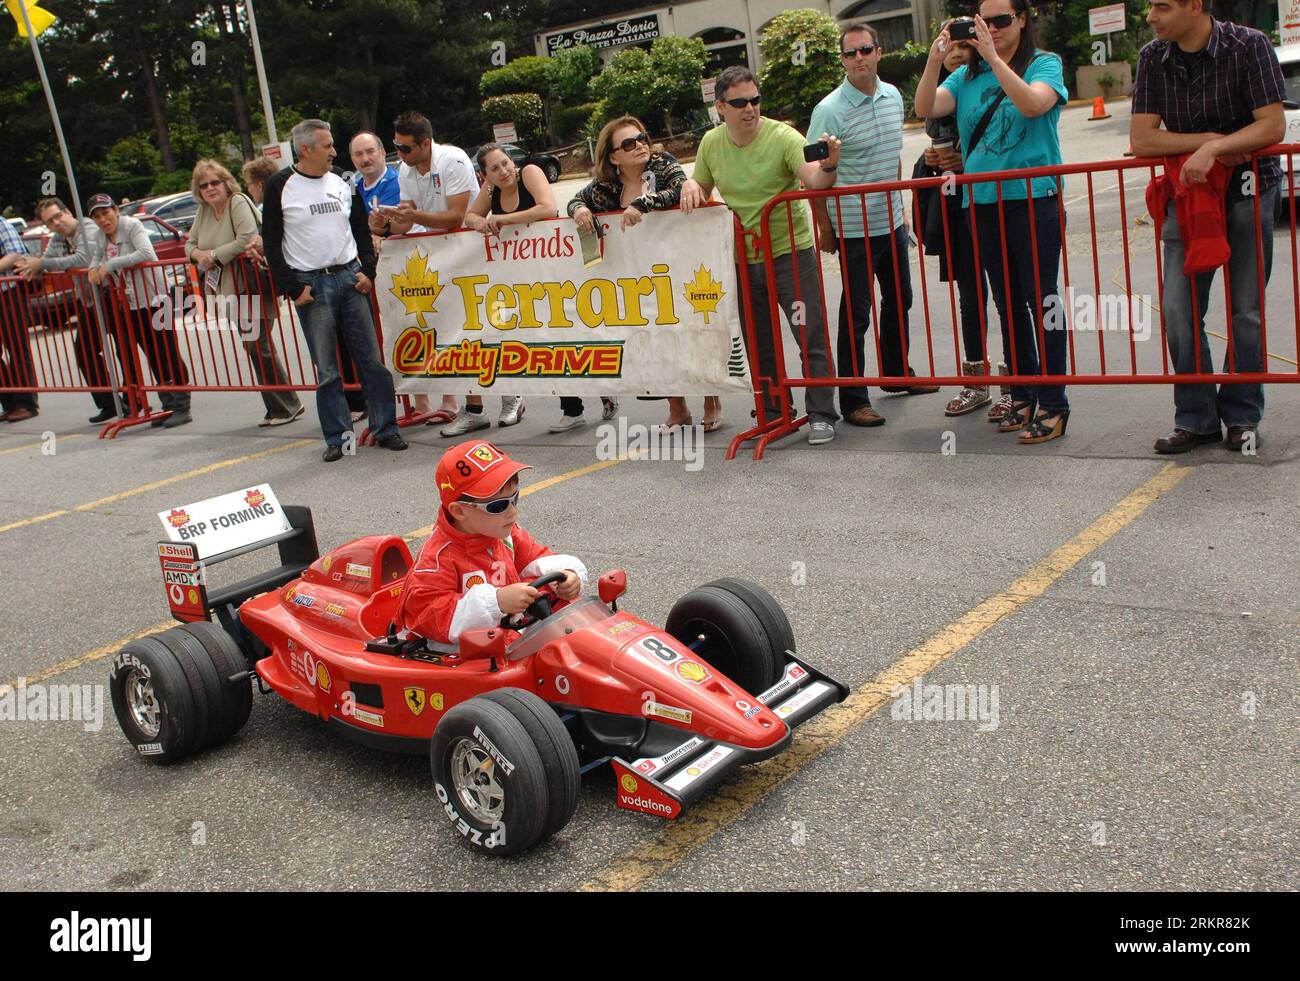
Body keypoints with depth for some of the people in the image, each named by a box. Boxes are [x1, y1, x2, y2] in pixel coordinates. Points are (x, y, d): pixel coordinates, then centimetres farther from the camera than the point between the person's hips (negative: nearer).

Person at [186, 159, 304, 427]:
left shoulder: (238, 203, -13)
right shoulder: (203, 211, 12)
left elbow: (247, 239, -26)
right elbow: (190, 243, 21)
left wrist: (215, 255, -18)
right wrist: (198, 254, -2)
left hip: (253, 286, -9)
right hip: (231, 289, 9)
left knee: (259, 346, -10)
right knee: (252, 347, 11)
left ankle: (286, 406, -2)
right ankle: (276, 407, 19)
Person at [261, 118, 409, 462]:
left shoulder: (342, 183, 10)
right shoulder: (281, 187, -2)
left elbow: (362, 231, 18)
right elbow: (272, 243, -2)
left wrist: (368, 271, 4)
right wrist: (292, 289, -8)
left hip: (350, 278, 3)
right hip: (311, 285, -3)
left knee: (372, 360, 2)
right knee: (327, 370, 1)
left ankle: (385, 429, 10)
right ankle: (337, 438, 9)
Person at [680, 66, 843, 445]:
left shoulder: (782, 136, -15)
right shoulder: (711, 143, 1)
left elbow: (815, 180, -27)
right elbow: (702, 189, 16)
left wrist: (829, 165, -49)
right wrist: (690, 185, -7)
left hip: (790, 252, -5)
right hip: (743, 259, 5)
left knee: (811, 336, -4)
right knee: (759, 343, 14)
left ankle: (821, 414, 6)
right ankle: (772, 414, 28)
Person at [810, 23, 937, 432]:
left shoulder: (893, 96, 6)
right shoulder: (830, 110, -15)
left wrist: (900, 205, 18)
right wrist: (824, 230, -12)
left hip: (891, 222, 7)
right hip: (854, 229, -7)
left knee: (899, 301, 19)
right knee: (856, 314, -3)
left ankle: (897, 374, 37)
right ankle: (853, 401, 6)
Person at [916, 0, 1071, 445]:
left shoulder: (1044, 64, 0)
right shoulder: (967, 75, 11)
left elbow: (1033, 104, -21)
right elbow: (926, 108, -2)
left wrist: (994, 57, -23)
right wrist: (934, 61, -15)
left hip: (1033, 197, -5)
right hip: (983, 203, 5)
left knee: (1041, 300, -4)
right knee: (1008, 304, 12)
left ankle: (1054, 404, 3)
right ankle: (1022, 394, 24)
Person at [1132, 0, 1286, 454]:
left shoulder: (1248, 46, -12)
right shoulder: (1153, 58, -2)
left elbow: (1273, 126, -16)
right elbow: (1141, 139, -6)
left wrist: (1214, 148, -28)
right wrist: (1205, 138, -16)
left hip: (1249, 189, -3)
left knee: (1246, 311, 1)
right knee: (1178, 310, -5)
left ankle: (1241, 416, 14)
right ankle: (1196, 418, 5)